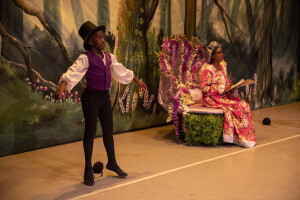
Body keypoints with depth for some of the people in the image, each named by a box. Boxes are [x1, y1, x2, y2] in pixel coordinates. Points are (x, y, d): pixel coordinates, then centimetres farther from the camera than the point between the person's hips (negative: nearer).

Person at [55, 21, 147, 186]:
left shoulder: (109, 57, 9)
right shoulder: (85, 58, -11)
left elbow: (122, 72, 23)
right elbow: (72, 73, -26)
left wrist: (138, 81, 33)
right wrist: (62, 86, -44)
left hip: (105, 97, 6)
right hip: (91, 97, -6)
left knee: (108, 131, 14)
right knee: (90, 132, 0)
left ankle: (112, 163, 32)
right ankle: (88, 171, 12)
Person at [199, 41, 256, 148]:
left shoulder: (222, 66, 14)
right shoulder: (207, 69, -11)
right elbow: (204, 88, -17)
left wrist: (231, 87, 0)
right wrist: (222, 88, -19)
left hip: (224, 95, 8)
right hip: (212, 99, -8)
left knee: (244, 104, -15)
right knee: (237, 106, -24)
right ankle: (238, 137, -13)